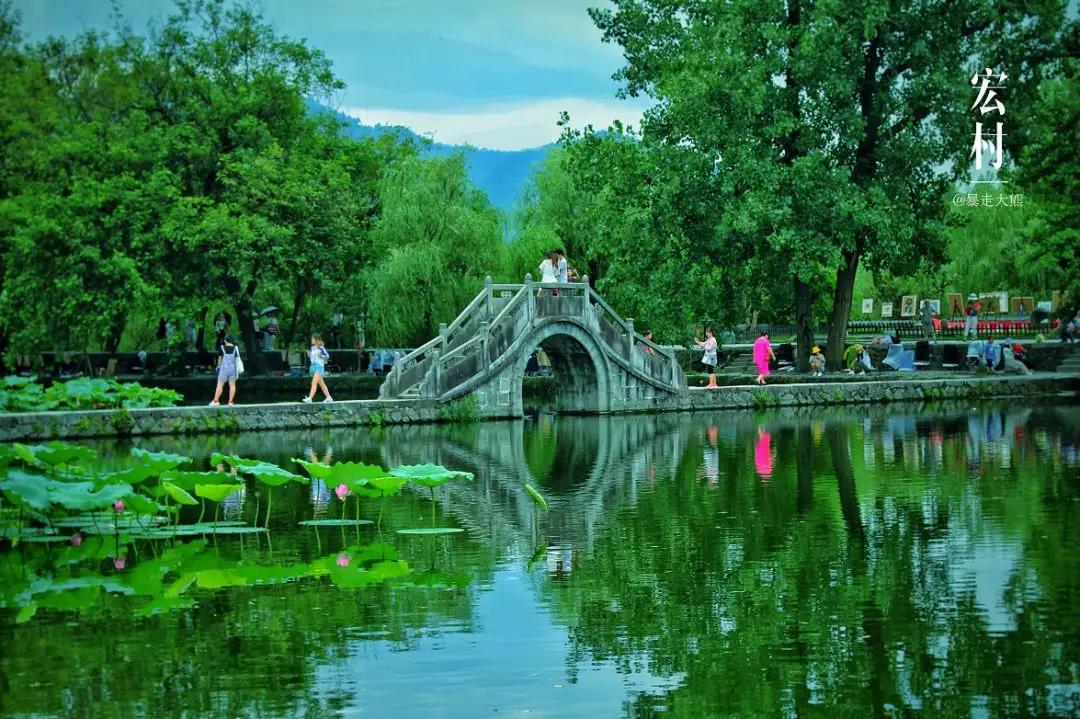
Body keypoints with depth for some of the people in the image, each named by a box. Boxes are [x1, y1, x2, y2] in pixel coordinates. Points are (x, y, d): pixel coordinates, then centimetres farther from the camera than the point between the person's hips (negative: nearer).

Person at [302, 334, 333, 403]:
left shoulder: (321, 348, -8)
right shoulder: (312, 348, 13)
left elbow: (327, 356, -4)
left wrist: (321, 355, -19)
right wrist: (309, 355, 0)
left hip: (319, 366, -8)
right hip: (313, 366, 8)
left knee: (314, 383, -16)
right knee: (321, 384, 11)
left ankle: (310, 398, -23)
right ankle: (329, 398, 18)